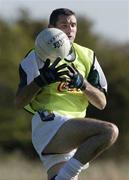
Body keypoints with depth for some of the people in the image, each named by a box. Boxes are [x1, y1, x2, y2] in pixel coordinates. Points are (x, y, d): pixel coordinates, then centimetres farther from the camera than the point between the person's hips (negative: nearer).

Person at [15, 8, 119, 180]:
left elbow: (101, 103, 11)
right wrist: (42, 80, -21)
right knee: (109, 130, -25)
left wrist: (82, 84, -8)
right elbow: (19, 102, -4)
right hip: (49, 125, -7)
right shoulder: (39, 56, -1)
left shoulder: (87, 57, 16)